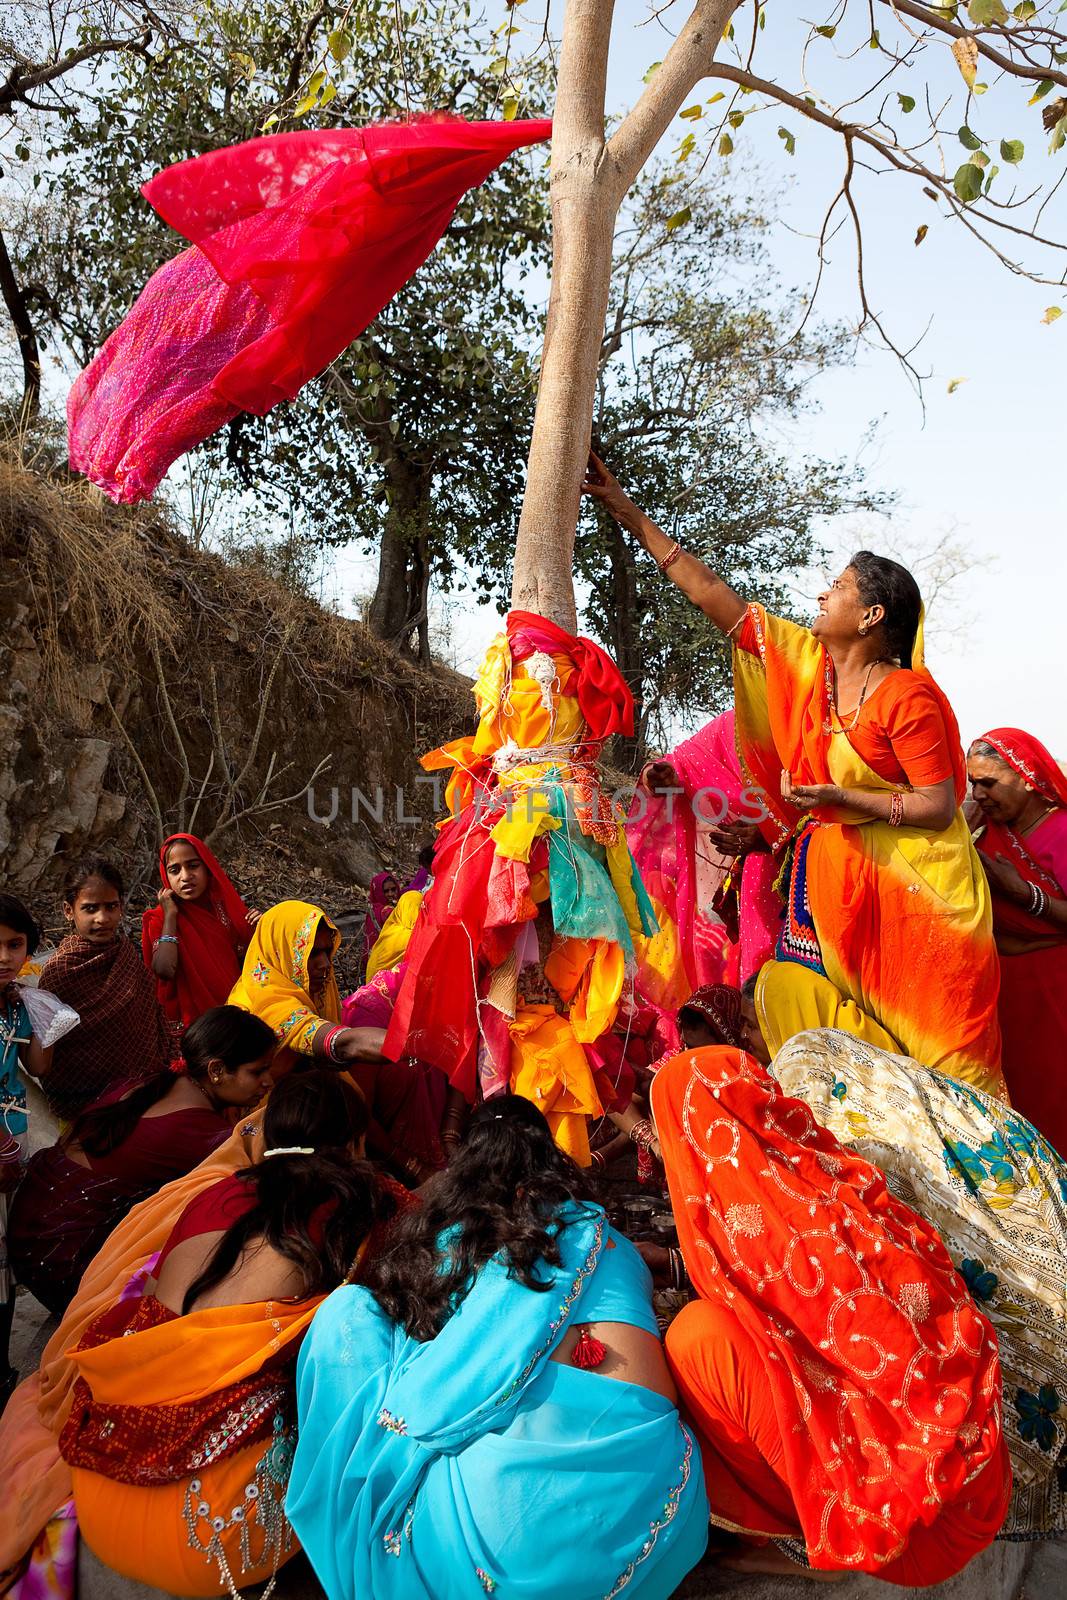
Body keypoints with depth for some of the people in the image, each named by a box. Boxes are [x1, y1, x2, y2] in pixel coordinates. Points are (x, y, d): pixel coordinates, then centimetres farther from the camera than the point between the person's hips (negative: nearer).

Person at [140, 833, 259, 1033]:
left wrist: (255, 933, -5)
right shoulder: (160, 918, -1)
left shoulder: (227, 906, 7)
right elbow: (164, 970, -19)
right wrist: (170, 915, -10)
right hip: (194, 1021, -3)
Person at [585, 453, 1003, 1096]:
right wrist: (625, 507, 3)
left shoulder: (909, 696, -16)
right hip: (834, 871, 6)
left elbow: (940, 805, -15)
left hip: (918, 885, -6)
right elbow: (712, 592, 2)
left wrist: (837, 796, -22)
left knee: (943, 1049, -1)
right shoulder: (807, 662, 0)